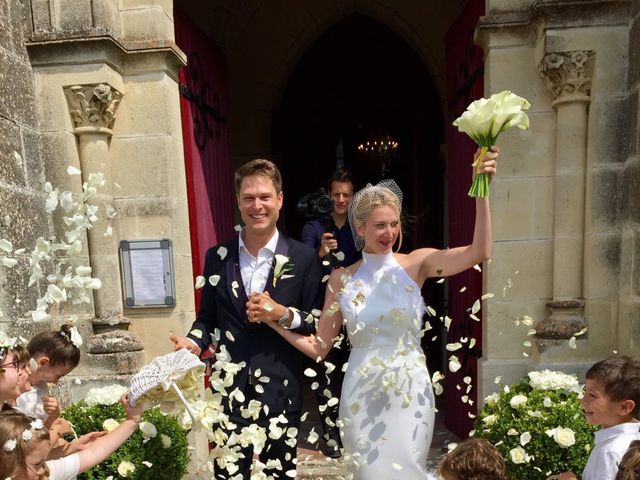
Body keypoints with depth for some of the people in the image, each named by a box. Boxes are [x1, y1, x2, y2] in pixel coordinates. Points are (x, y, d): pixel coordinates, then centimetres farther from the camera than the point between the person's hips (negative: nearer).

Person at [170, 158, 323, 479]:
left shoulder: (302, 258, -5)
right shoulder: (217, 256, 3)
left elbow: (318, 323, -1)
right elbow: (207, 316, 9)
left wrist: (284, 314, -18)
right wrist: (194, 342, -10)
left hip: (280, 392, -1)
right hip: (229, 391, 2)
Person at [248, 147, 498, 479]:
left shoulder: (416, 263, -4)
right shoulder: (341, 279, -2)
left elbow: (479, 253, -19)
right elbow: (318, 347, 2)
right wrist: (272, 319, -8)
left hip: (410, 392, 0)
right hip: (361, 396, 1)